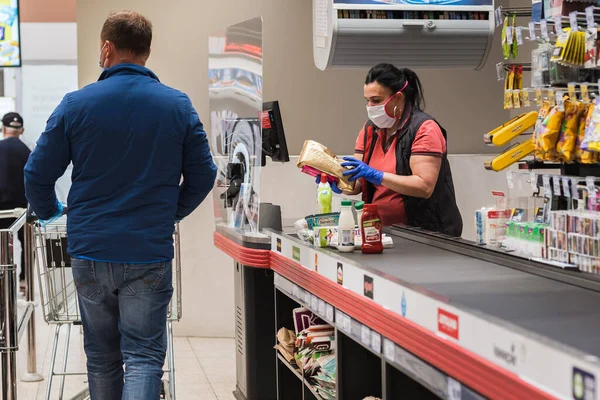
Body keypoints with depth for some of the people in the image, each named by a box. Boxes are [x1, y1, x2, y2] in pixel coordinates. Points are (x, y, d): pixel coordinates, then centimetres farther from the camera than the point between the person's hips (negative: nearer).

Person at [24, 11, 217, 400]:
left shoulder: (75, 104, -3)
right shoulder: (178, 106, -2)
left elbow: (37, 176, 0)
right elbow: (203, 177, 5)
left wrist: (50, 211, 21)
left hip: (90, 250, 1)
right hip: (150, 253, -1)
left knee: (102, 357, 16)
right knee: (144, 356, 0)